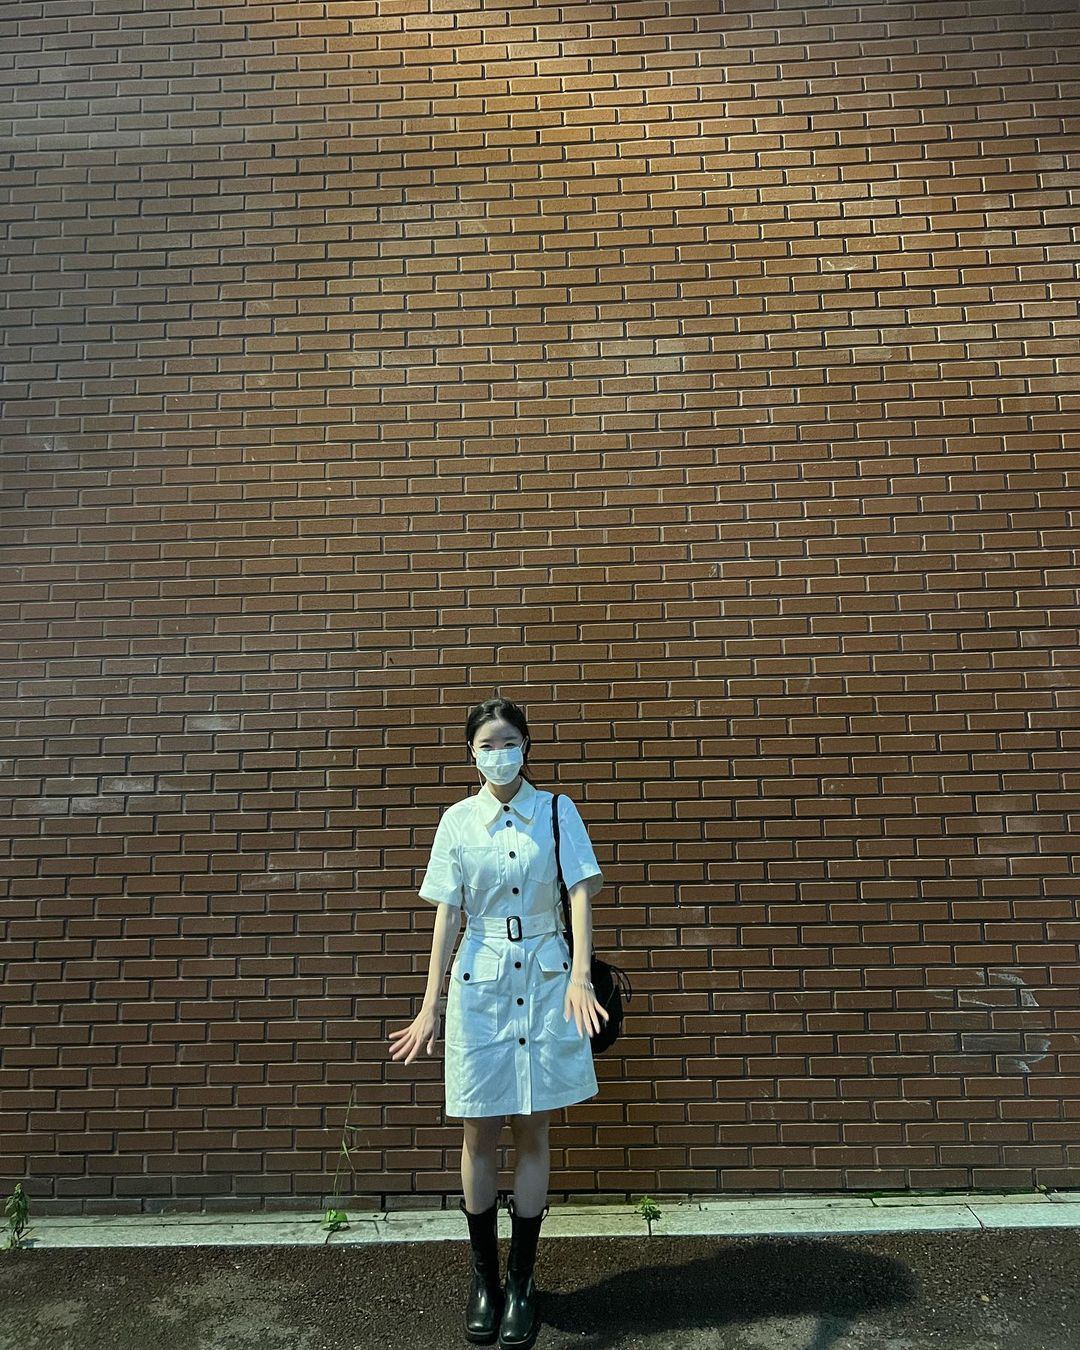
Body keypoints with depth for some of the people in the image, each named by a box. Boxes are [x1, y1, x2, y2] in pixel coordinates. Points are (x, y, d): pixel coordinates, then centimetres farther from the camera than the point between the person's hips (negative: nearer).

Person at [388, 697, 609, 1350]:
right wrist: (430, 1004, -5)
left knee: (532, 1132, 10)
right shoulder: (458, 820, -1)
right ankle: (485, 1277, 32)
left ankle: (522, 1281, 29)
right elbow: (447, 912, -2)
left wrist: (579, 976, -23)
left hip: (544, 976, 0)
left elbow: (581, 892, -10)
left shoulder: (558, 812, -4)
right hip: (479, 978, 1)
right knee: (481, 1133, 11)